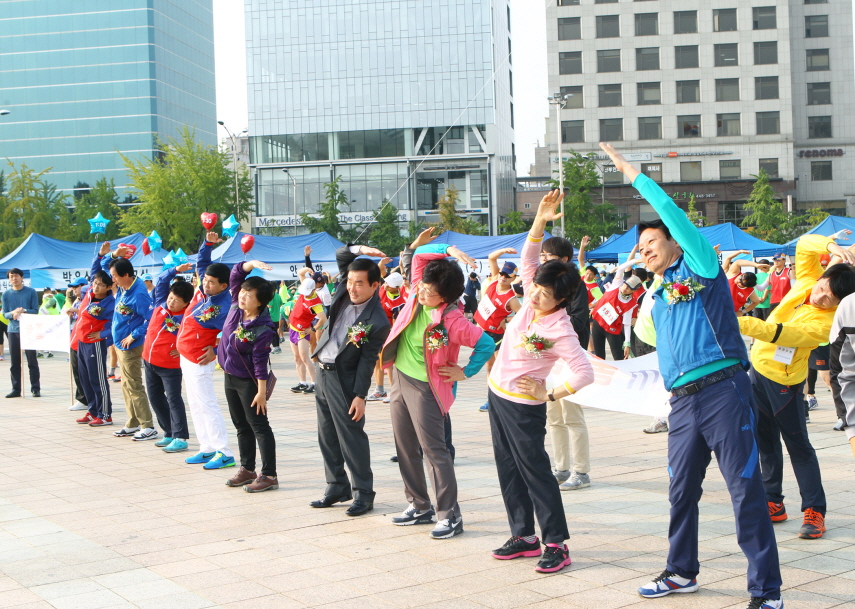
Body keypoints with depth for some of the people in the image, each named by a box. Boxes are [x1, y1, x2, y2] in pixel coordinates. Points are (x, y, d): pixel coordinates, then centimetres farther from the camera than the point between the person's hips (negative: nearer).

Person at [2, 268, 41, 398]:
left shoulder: (31, 292, -1)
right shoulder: (6, 294, 7)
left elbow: (35, 311, -3)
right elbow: (4, 314, 5)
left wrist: (23, 311, -20)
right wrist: (12, 314, -16)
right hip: (13, 331, 3)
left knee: (32, 361, -1)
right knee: (15, 362, 5)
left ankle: (36, 389, 3)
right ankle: (16, 389, 12)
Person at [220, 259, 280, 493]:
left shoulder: (263, 328, -24)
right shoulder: (237, 306, -4)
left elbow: (260, 362, -23)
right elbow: (236, 273, -1)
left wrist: (262, 392, -21)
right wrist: (253, 264, -18)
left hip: (249, 380, -8)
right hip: (230, 376, 8)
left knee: (258, 425, -5)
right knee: (241, 425, 15)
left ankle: (269, 475, -2)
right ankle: (247, 469, 25)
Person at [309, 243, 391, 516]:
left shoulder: (377, 321, -20)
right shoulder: (345, 290, -2)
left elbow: (368, 361, -17)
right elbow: (341, 255, 7)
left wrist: (360, 395, -18)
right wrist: (359, 250, -11)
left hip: (344, 378, -8)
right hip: (323, 370, 8)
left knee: (351, 435, -4)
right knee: (327, 435, 13)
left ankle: (363, 494, 5)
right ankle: (337, 487, 24)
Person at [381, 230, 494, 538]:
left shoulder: (451, 319, -22)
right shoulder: (418, 293, -3)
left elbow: (487, 344, -18)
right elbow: (420, 252, 1)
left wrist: (464, 372, -13)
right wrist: (449, 250, -12)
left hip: (425, 388, -8)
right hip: (400, 379, 8)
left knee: (434, 451, -7)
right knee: (406, 449, 14)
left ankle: (450, 515, -1)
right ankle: (419, 506, 26)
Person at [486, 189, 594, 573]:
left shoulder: (559, 330, -22)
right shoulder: (532, 300, -3)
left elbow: (585, 373, -24)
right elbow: (527, 257, -3)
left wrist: (551, 395, -23)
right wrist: (540, 219, -16)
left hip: (523, 406, -8)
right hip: (497, 394, 8)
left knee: (535, 472, -4)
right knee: (508, 469, 13)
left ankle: (557, 545, 3)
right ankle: (524, 537, 23)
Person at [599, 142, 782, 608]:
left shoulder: (700, 265, 3)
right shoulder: (657, 298, 22)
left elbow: (671, 211, -6)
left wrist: (632, 173, -1)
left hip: (723, 390, -7)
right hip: (683, 402, 7)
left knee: (745, 488, -6)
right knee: (682, 490, 13)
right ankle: (681, 572, 30)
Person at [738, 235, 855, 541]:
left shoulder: (826, 321, -25)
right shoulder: (808, 279, -6)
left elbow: (783, 334, -35)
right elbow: (805, 245, -4)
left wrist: (745, 325, -43)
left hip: (784, 380, -7)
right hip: (759, 366, 7)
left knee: (798, 446, -3)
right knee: (766, 442, 12)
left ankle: (814, 511, 3)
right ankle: (774, 504, 20)